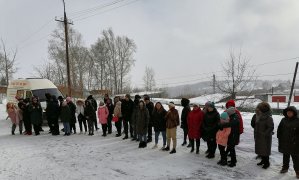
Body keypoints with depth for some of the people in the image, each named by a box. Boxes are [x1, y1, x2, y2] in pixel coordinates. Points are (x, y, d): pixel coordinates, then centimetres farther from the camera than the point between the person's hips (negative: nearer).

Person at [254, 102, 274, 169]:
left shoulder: (268, 118, -18)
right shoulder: (259, 117, 8)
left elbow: (271, 127, -20)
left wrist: (265, 134, -22)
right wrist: (255, 135, 15)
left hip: (265, 138, -8)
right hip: (259, 137, 8)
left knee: (265, 150, 2)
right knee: (260, 149, 16)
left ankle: (267, 163, 17)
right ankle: (263, 160, 33)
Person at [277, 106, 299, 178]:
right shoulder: (283, 120, 1)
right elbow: (279, 130, 9)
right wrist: (279, 138, 6)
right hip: (284, 143, 4)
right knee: (285, 156, 18)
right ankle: (285, 167, 33)